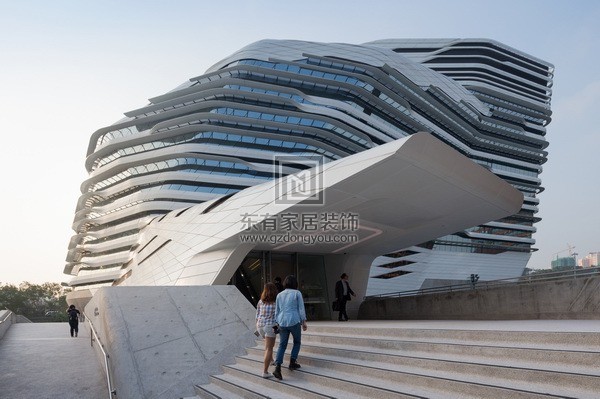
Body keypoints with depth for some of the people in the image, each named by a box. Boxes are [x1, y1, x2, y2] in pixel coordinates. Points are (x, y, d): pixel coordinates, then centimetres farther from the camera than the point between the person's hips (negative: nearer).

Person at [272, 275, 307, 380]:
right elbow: (301, 308, -2)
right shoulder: (297, 293, 0)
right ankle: (292, 362, 8)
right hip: (294, 321, -3)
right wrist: (304, 322, 3)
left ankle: (278, 367, -8)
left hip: (282, 322, 3)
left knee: (282, 345, 6)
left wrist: (277, 323, 19)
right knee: (297, 342, 19)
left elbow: (276, 311, 14)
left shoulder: (279, 295, 12)